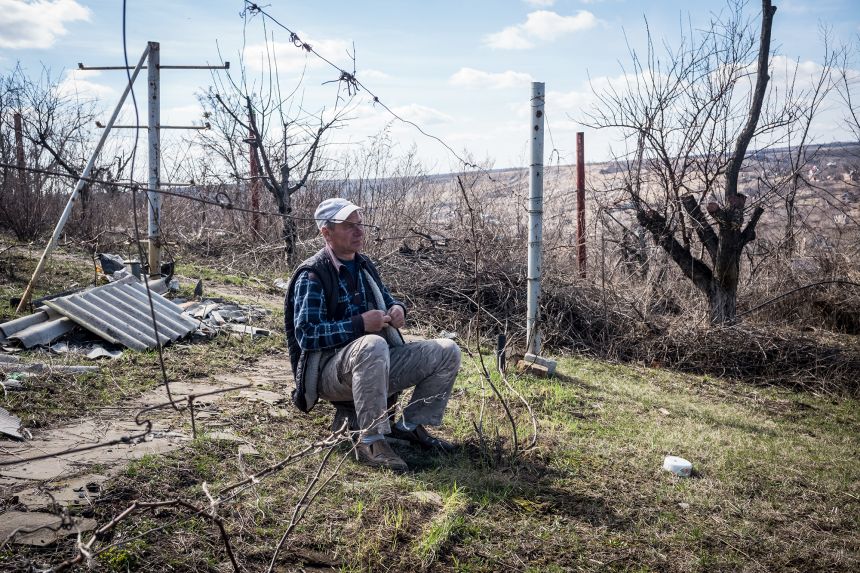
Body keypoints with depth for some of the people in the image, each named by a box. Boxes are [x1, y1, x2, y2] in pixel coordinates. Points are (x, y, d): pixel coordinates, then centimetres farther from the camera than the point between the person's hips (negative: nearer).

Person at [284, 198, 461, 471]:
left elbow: (387, 300, 28)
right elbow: (306, 334, -19)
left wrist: (397, 309, 2)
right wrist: (360, 324, -26)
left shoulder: (363, 265, 13)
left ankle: (411, 426, 4)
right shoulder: (312, 276, -11)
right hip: (328, 372, -7)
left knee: (447, 352, -5)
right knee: (372, 345, -41)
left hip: (374, 366, 8)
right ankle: (371, 441, -31)